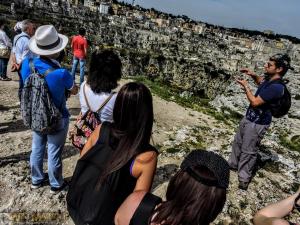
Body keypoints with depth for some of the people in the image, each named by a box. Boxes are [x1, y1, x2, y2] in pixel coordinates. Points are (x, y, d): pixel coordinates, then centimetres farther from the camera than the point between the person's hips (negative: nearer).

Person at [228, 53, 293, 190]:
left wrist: (245, 86, -17)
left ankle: (244, 178, 18)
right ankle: (233, 164, 43)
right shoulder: (269, 79, 0)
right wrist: (252, 75, 6)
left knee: (248, 151, 2)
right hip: (249, 118, 10)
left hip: (257, 123, -10)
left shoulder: (276, 87, -28)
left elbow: (255, 102, -27)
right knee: (238, 142, 23)